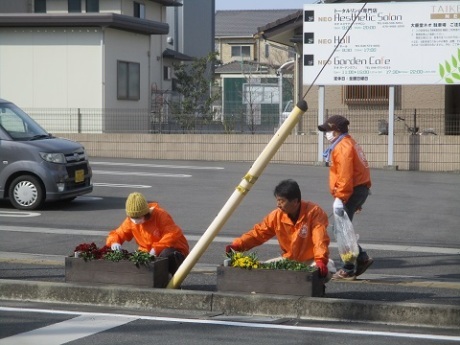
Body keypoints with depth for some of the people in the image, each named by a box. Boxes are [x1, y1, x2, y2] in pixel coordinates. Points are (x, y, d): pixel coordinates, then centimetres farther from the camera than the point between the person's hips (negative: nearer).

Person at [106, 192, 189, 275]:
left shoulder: (160, 215, -20)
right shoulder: (130, 222, -3)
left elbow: (173, 234, -32)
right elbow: (117, 234, 6)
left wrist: (156, 248, -39)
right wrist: (114, 242, -19)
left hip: (173, 251, -5)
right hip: (149, 254, 6)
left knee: (167, 254, -40)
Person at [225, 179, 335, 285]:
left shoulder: (314, 212, -20)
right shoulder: (276, 215, -6)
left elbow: (320, 239, -31)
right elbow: (257, 233, -4)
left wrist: (321, 261, -48)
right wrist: (237, 246, -19)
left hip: (310, 261, -4)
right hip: (288, 261, 4)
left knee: (328, 267, -34)